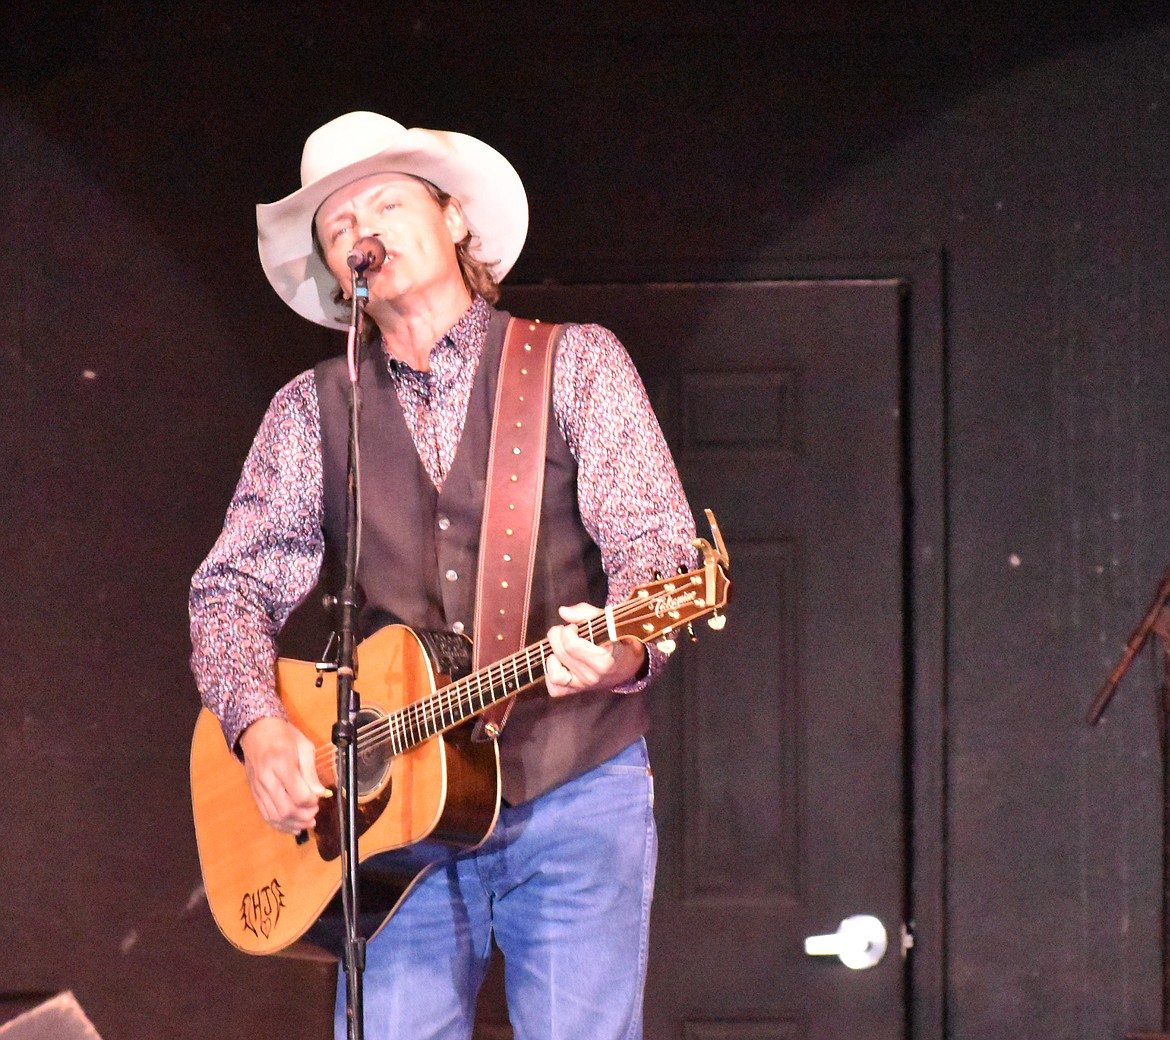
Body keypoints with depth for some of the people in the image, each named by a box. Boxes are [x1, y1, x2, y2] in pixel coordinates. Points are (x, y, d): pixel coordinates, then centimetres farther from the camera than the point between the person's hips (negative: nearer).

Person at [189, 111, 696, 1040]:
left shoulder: (577, 364, 5)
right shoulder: (313, 411, 12)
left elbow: (654, 543, -5)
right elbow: (233, 586, 9)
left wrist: (623, 650, -26)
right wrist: (260, 729, -9)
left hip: (575, 796, -2)